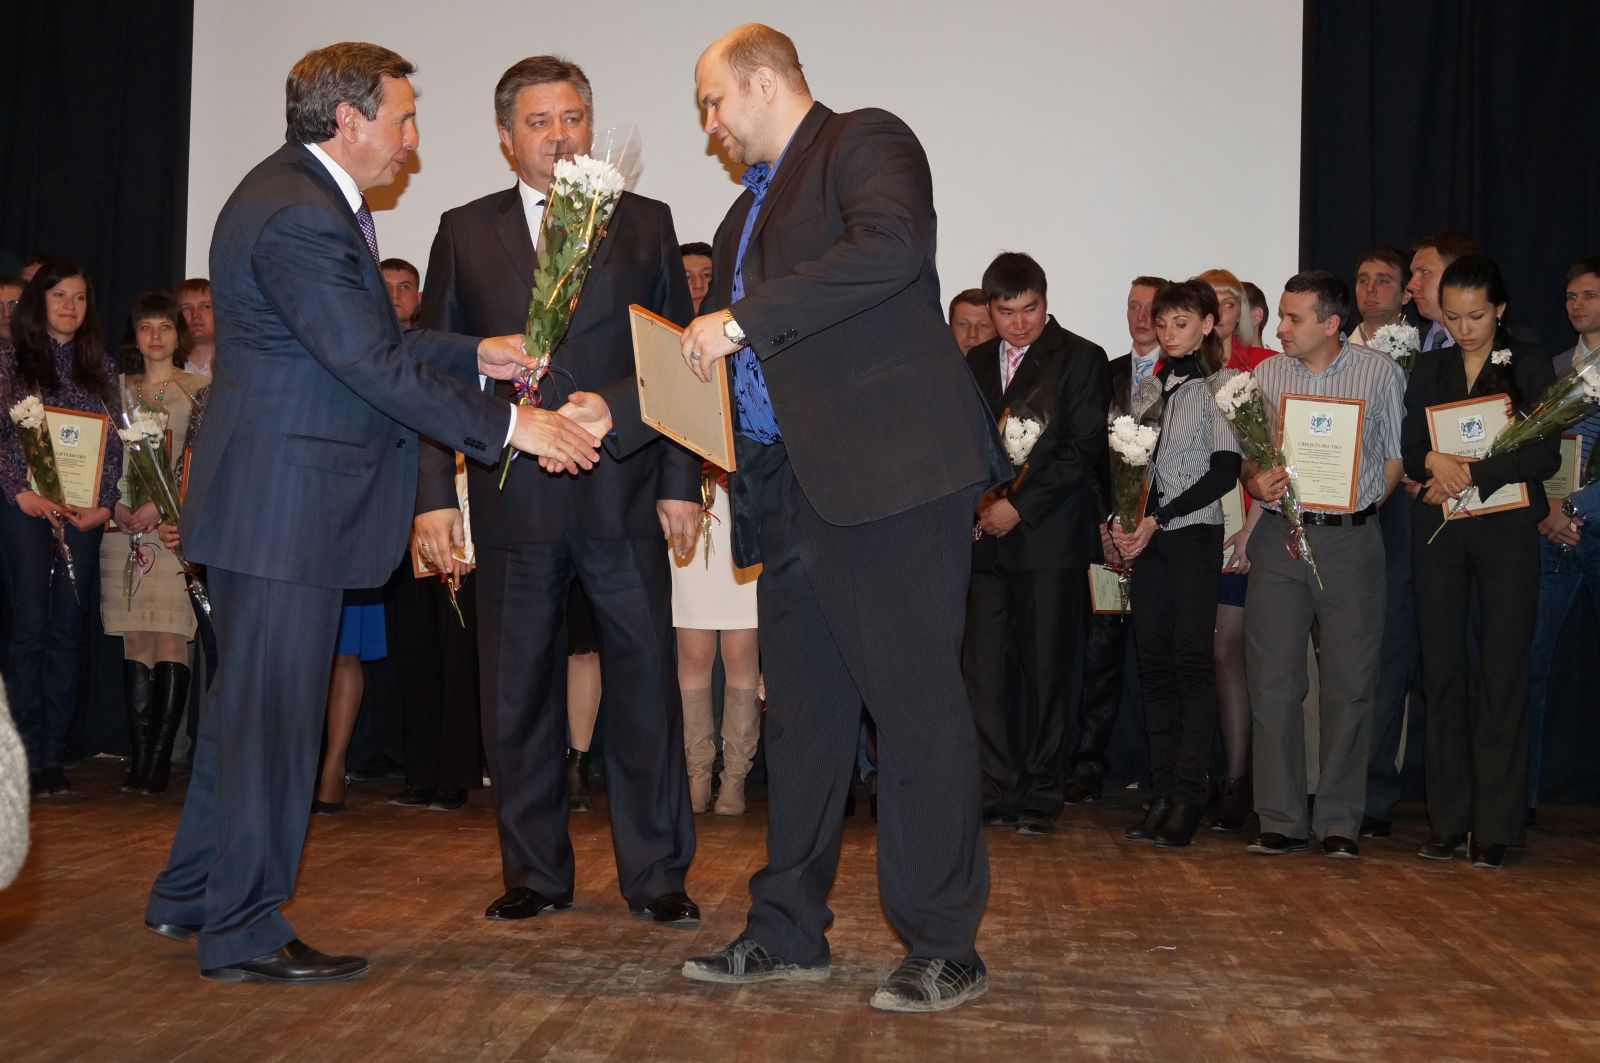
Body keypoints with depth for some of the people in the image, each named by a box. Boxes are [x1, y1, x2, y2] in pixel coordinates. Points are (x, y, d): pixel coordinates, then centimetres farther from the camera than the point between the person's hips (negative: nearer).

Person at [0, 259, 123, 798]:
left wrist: (105, 503, -4)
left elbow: (114, 441, 8)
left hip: (83, 510, 3)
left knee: (69, 630, 1)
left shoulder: (101, 364, 13)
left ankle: (53, 755, 5)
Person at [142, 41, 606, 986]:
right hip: (283, 495, -11)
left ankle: (191, 896, 29)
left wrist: (477, 354, 14)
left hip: (288, 497, 11)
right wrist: (508, 424, -19)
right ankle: (243, 932, 8)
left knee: (253, 701, 18)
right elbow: (373, 366, -23)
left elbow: (365, 339, 20)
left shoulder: (311, 198, 15)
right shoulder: (295, 216, -19)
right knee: (274, 708, -3)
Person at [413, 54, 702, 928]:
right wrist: (434, 494, -1)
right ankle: (535, 872, 20)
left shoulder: (646, 225, 9)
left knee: (644, 685, 2)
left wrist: (681, 483, -1)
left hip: (625, 500, -1)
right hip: (513, 503, 1)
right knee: (517, 694, 7)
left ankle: (656, 873, 13)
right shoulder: (465, 233, 10)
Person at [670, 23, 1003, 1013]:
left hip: (889, 473, -9)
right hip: (790, 489, 9)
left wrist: (743, 319, -18)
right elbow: (715, 360, 30)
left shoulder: (865, 143, 0)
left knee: (916, 702, -6)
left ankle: (944, 949, 2)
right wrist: (613, 411, 20)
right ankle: (788, 932, 22)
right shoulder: (747, 215, 26)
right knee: (802, 713, 12)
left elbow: (892, 248, -21)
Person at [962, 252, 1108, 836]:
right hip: (985, 536, 5)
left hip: (1049, 536, -5)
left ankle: (1039, 797, 9)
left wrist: (1020, 506, -12)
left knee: (1047, 671, 0)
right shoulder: (977, 362, 17)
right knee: (982, 668, 0)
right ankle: (996, 792, 8)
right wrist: (975, 500, 3)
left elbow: (1085, 448, -7)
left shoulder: (1081, 359, 0)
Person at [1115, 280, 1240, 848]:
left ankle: (1188, 799, -7)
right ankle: (1161, 795, 6)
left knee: (1191, 660, -8)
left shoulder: (1219, 385, -3)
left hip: (1194, 533, -6)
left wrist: (1158, 518, -13)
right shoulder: (1150, 385, 14)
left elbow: (1226, 471, -9)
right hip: (1147, 536, 6)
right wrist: (1119, 519, 3)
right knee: (1154, 663, 3)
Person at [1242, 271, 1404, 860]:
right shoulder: (1266, 375, 10)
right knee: (1273, 682, -1)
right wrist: (1256, 481, -7)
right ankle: (1281, 822, 7)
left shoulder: (1380, 372, 3)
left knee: (1349, 684, 2)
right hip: (1279, 539, 2)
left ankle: (1339, 822, 11)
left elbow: (1396, 455, 5)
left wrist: (1361, 504, -6)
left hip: (1350, 540, -2)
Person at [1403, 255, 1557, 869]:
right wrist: (1433, 462, -15)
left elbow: (1546, 455, -5)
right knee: (1442, 672, 2)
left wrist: (1471, 471, -15)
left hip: (1507, 527, -2)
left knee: (1504, 674, -4)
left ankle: (1495, 825, 0)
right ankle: (1449, 820, 9)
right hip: (1438, 531, 3)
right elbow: (1406, 446, 6)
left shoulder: (1530, 366, 4)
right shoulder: (1428, 369, 13)